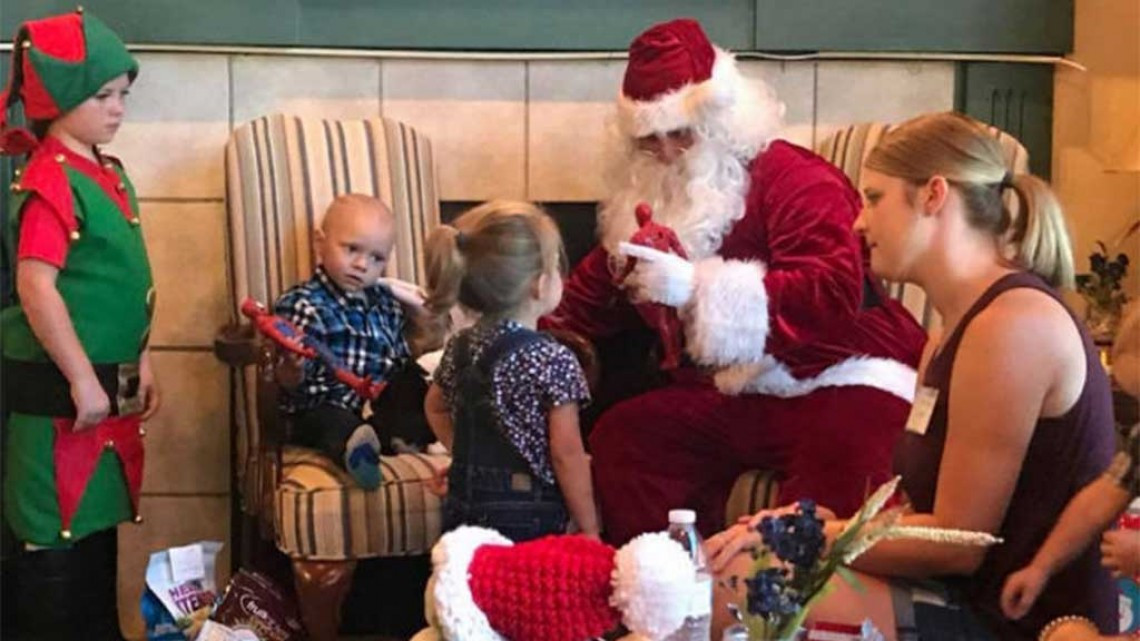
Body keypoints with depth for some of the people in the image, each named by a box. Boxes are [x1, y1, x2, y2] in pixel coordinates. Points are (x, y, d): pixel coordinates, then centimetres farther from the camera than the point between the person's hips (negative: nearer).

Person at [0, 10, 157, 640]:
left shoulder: (109, 174, 12)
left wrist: (140, 362, 15)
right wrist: (81, 379, -22)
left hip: (109, 385, 9)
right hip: (60, 390, -9)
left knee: (99, 521, 18)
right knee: (55, 534, 2)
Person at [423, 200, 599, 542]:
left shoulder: (459, 347, 6)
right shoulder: (554, 360, -14)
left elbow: (435, 408, 24)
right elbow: (566, 454, -13)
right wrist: (589, 530, -5)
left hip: (464, 513, 7)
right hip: (528, 522, -7)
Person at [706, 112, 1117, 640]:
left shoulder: (1013, 323, -17)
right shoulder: (952, 334, 15)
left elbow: (957, 544, -17)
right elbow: (929, 511, 7)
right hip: (973, 597, 9)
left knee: (733, 583, -19)